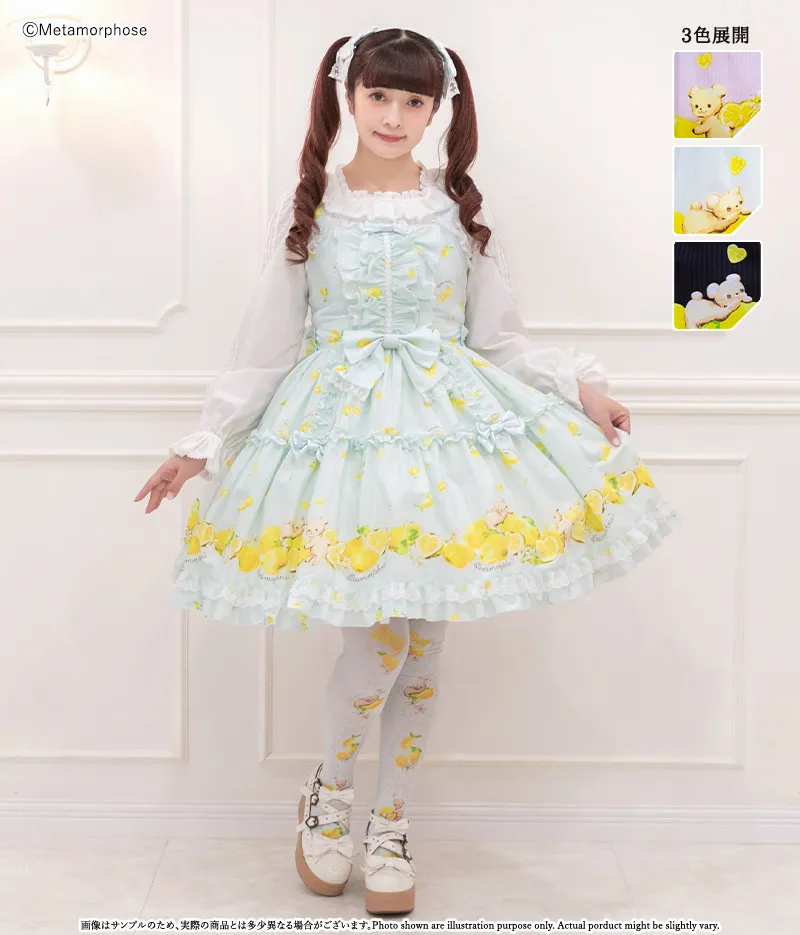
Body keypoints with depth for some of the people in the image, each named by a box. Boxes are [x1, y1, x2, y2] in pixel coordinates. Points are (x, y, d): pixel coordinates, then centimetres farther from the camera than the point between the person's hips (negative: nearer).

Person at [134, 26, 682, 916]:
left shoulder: (461, 209, 6)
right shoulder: (307, 207, 3)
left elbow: (499, 340, 10)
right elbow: (266, 343, 5)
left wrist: (578, 384, -2)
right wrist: (205, 441, 3)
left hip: (446, 417, 2)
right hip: (343, 421, -2)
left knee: (423, 637, 3)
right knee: (386, 627, -12)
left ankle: (391, 825, 22)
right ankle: (329, 789, 17)